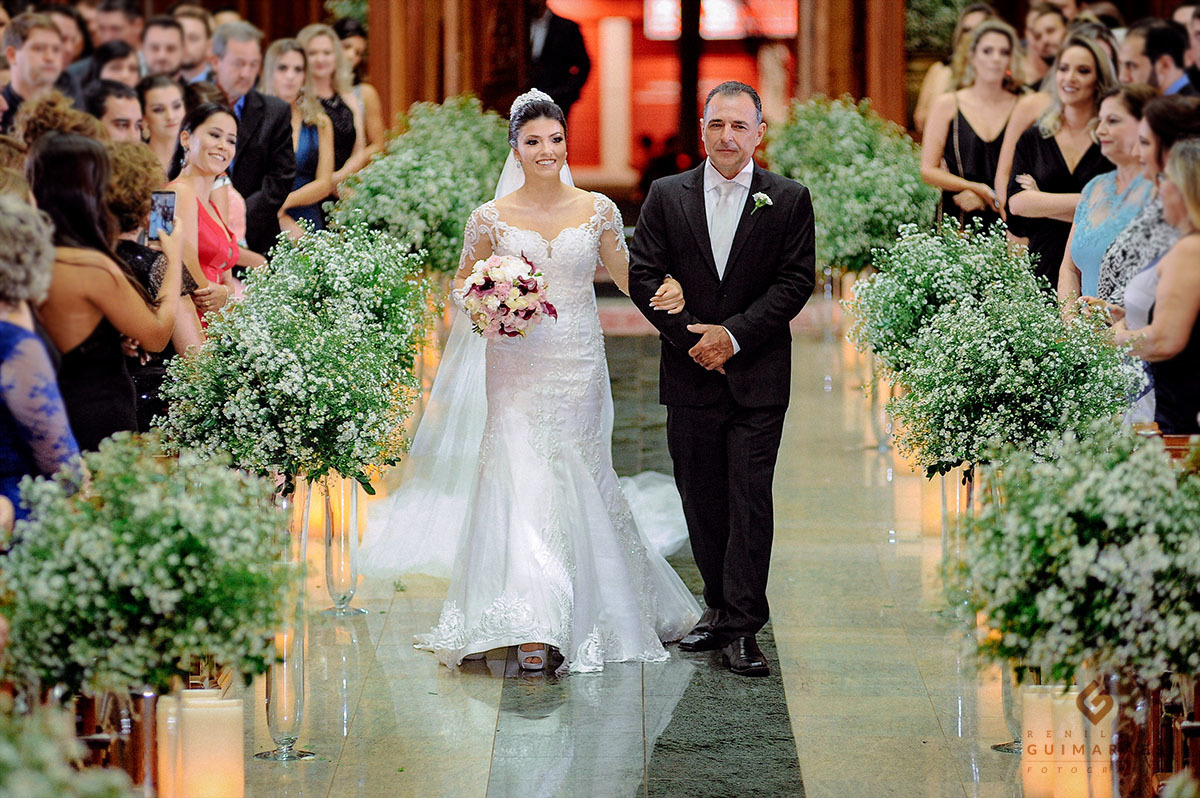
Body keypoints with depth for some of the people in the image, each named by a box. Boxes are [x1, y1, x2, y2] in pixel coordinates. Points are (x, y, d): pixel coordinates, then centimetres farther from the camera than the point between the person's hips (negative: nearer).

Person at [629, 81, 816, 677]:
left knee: (750, 500, -6)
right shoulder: (668, 196, 4)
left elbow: (796, 282, -4)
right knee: (700, 497, 9)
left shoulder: (789, 200, 0)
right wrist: (690, 336, -10)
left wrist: (733, 335, -12)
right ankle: (719, 606, 24)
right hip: (690, 375, 2)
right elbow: (642, 275, 0)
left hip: (759, 377, -2)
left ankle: (742, 628, -3)